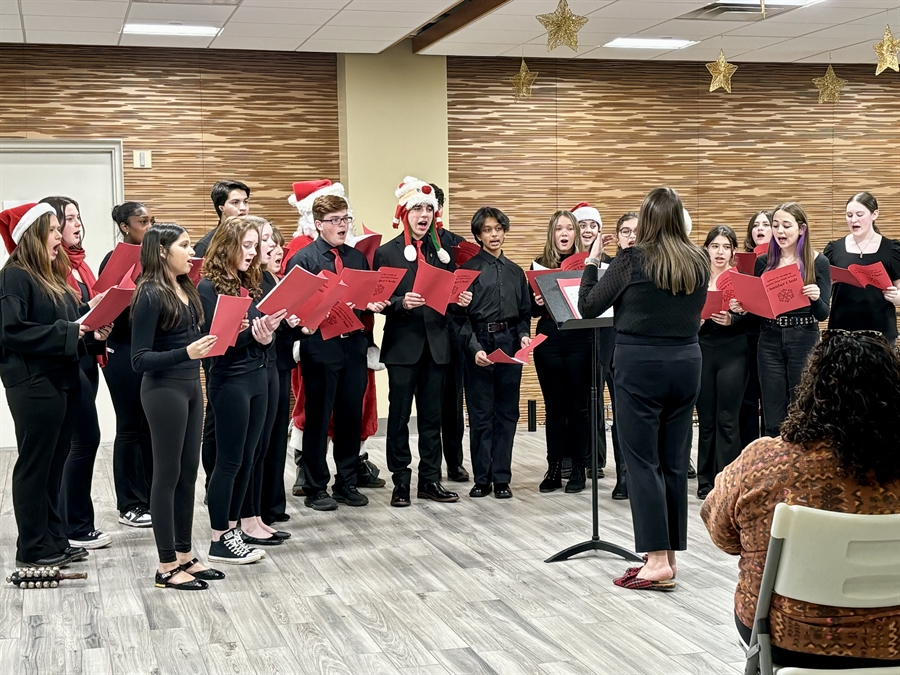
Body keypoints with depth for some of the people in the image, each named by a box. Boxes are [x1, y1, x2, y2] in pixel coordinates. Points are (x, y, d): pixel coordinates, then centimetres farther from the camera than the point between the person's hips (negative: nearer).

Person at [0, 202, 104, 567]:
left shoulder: (52, 276, 16)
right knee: (35, 465, 0)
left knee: (54, 464, 13)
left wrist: (87, 312, 1)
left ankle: (54, 539, 21)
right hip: (34, 385, -9)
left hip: (63, 380, 9)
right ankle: (33, 548, 8)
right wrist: (66, 333, -20)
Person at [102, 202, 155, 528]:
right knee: (130, 427, 1)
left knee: (153, 425, 9)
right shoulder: (114, 260, -7)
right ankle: (130, 504, 10)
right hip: (124, 351, -5)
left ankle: (151, 496, 19)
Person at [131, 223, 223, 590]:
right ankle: (167, 566, 8)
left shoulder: (185, 289, 9)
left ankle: (184, 555, 23)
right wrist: (185, 353, -30)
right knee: (168, 474, 0)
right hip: (164, 390, -8)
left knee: (188, 473, 13)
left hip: (190, 386, 8)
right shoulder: (151, 295, -14)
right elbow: (139, 360, -18)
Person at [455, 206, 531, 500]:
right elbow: (461, 315, -5)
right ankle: (481, 478, 9)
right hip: (480, 342, -4)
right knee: (480, 415, 1)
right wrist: (474, 348, -17)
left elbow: (524, 313, 16)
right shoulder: (469, 268, 0)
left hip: (509, 344, 4)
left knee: (507, 413, 5)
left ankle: (501, 478, 12)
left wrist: (524, 336, -4)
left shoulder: (516, 271, 13)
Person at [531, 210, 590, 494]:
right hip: (549, 339, 2)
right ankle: (554, 468, 13)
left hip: (580, 339, -2)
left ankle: (578, 468, 12)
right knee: (554, 405, 7)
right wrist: (537, 302, -13)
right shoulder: (540, 264, 8)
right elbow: (533, 310, 9)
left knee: (578, 405, 4)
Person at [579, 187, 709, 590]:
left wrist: (591, 262, 6)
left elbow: (588, 307, -4)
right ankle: (670, 555, 16)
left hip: (640, 363, -5)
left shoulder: (632, 261, -11)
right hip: (685, 361, 6)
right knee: (675, 461, 10)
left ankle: (657, 561, -5)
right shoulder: (699, 263, 5)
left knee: (642, 461, -2)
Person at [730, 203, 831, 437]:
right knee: (772, 420, 5)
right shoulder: (763, 262, 7)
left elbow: (823, 313, -4)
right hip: (770, 343, 2)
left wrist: (816, 298, -24)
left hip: (804, 343, -2)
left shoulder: (818, 262, -2)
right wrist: (742, 308, -9)